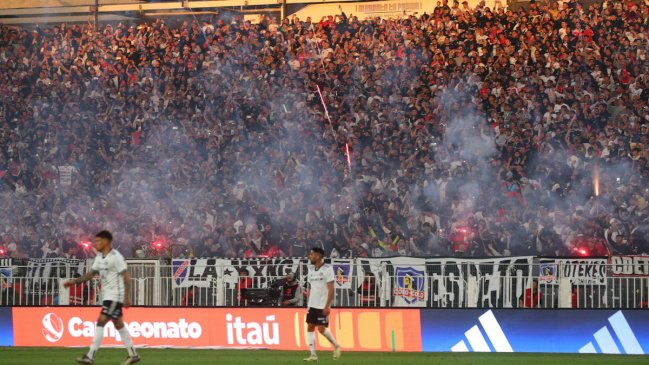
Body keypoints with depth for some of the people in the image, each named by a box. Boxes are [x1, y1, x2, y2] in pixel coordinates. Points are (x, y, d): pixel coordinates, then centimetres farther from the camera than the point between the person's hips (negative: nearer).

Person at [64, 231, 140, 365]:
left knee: (101, 322, -13)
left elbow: (126, 277, -17)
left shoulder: (115, 257, -17)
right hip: (107, 295, 9)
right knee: (118, 324, 12)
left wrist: (127, 297, -21)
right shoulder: (99, 257, 10)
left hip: (115, 295, -9)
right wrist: (75, 281, 5)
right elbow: (92, 273, 15)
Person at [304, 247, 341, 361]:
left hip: (323, 306, -7)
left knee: (321, 329, -9)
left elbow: (331, 289, -13)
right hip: (312, 305, 7)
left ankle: (336, 346, 14)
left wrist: (327, 306, -17)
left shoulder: (327, 269, -10)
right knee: (310, 327, 0)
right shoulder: (311, 271, 11)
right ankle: (313, 355, 2)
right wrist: (308, 304, 13)